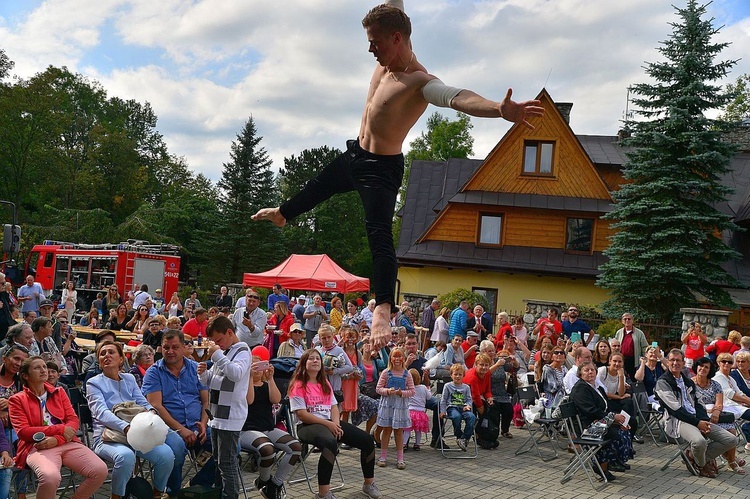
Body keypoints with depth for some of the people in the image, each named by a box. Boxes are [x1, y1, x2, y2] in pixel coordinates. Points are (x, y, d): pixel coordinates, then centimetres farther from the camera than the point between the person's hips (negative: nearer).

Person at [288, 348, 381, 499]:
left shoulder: (325, 383, 19)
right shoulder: (298, 385, -5)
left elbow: (334, 406, 13)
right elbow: (302, 414, -13)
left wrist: (336, 424, -9)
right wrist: (327, 424, -17)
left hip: (330, 423, 8)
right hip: (308, 426, -8)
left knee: (367, 440, -5)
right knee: (330, 443, -41)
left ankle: (369, 484, 13)